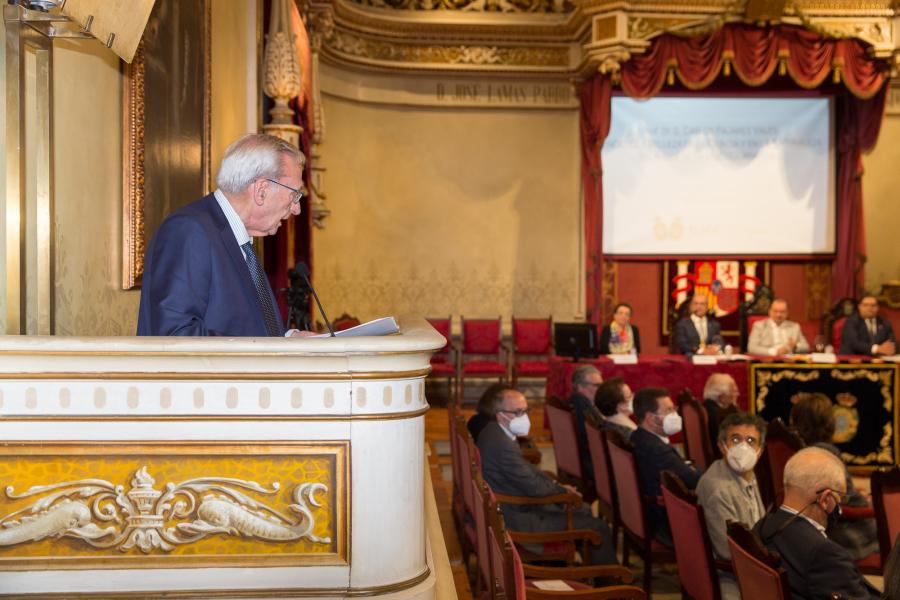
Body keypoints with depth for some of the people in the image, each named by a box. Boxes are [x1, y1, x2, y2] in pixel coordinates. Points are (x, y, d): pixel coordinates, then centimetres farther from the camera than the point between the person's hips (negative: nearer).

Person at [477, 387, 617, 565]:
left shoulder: (492, 432, 3)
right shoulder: (503, 445, -30)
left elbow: (525, 468, 13)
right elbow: (533, 486, -23)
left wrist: (556, 484, 4)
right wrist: (561, 489, -4)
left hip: (512, 506, 11)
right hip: (519, 519, -11)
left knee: (583, 510, 22)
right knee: (599, 528, -6)